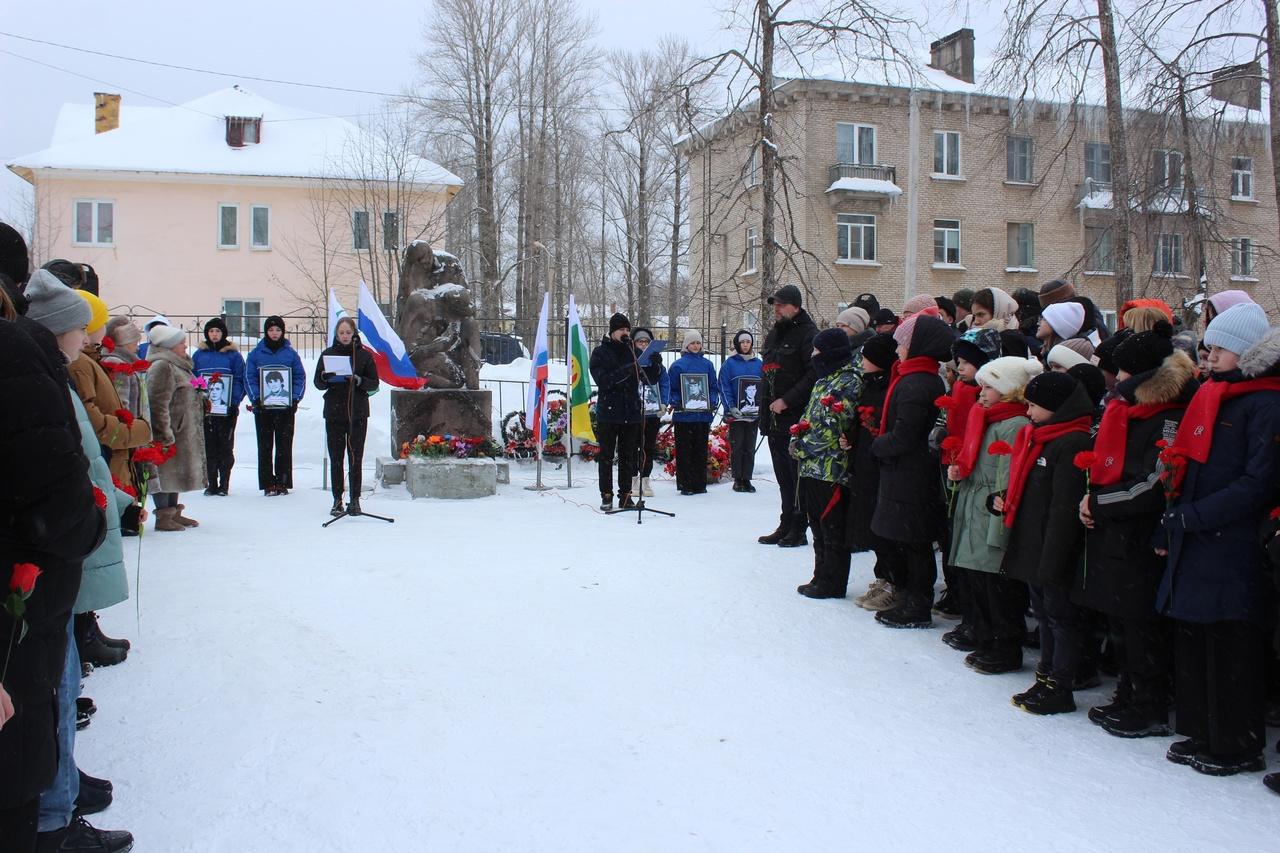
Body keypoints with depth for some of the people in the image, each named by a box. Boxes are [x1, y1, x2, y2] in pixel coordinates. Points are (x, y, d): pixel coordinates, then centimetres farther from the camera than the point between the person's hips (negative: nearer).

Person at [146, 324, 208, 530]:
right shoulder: (162, 366, -16)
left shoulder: (180, 365, 17)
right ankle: (163, 516, 0)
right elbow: (159, 404, -22)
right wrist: (166, 434, -25)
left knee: (177, 471, 15)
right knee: (166, 472, -5)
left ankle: (173, 512, 24)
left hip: (184, 432, 10)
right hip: (170, 431, -10)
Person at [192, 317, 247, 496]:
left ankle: (224, 484, 9)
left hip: (227, 409, -2)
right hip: (204, 408, 2)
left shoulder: (233, 354, 2)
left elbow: (240, 380, -1)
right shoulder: (199, 354, 9)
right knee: (208, 447, 5)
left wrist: (235, 403, -11)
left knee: (225, 447, 3)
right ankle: (211, 484, 12)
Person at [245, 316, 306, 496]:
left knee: (284, 446, 3)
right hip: (263, 407, 0)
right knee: (265, 447, 3)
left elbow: (300, 377, 4)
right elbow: (249, 377, 2)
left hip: (286, 407, 0)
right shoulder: (256, 353, 4)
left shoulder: (291, 353, 4)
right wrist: (256, 398, -11)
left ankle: (283, 482, 9)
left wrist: (295, 399, -7)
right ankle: (267, 483, 8)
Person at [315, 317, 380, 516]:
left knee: (356, 458, 0)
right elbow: (318, 382, 8)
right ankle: (337, 500, 9)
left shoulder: (364, 355, 3)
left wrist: (358, 380, -16)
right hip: (334, 413, 1)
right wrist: (327, 378, -14)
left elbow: (374, 383, 2)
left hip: (358, 413, -1)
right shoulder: (328, 354, 7)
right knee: (335, 458, 3)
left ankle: (355, 500, 7)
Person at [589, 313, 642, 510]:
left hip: (631, 412, 3)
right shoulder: (600, 352, 0)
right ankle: (606, 496, 11)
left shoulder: (633, 351, 10)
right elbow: (602, 380, -15)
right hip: (608, 412, -3)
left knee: (628, 457, 8)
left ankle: (625, 494, 14)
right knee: (606, 456, 4)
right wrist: (626, 370, -21)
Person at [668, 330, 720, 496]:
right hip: (683, 414, -3)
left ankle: (700, 484, 14)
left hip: (703, 414, 3)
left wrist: (712, 402, -3)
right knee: (684, 450, 0)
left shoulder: (707, 365, 9)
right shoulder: (678, 365, 0)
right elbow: (672, 389, 1)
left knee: (701, 450, 8)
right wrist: (678, 403, -13)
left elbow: (713, 387, 12)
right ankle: (685, 484, 6)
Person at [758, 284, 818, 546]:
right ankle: (785, 526, 19)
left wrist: (787, 401, -19)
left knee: (798, 474, -4)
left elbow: (814, 374, -17)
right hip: (774, 419, 8)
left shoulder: (807, 334, -8)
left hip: (796, 419, -8)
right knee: (783, 476, 13)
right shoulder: (773, 335, 19)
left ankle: (798, 529, 1)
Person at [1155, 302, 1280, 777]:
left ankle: (1238, 748, 13)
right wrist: (1170, 526, 13)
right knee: (1192, 641, 12)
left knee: (1230, 648, 0)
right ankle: (1200, 734, 25)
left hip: (1233, 549, -8)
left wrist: (1192, 516, -17)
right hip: (1194, 545, 8)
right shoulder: (1211, 398, 15)